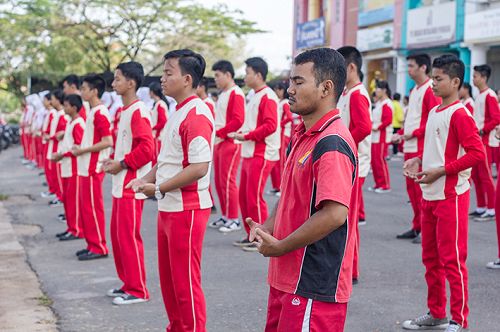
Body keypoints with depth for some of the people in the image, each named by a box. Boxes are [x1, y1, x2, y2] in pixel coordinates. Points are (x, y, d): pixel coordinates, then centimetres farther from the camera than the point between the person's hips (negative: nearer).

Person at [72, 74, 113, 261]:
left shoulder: (100, 113, -16)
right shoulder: (93, 112, 14)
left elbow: (108, 141, -22)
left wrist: (83, 150, -17)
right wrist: (80, 149, 8)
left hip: (93, 168, -10)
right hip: (86, 167, 10)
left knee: (93, 208, -5)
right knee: (86, 207, 13)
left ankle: (99, 248, 2)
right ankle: (92, 244, 20)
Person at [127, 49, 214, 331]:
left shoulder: (196, 115, -18)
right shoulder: (178, 113, 13)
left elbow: (199, 167, -26)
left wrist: (159, 189, -17)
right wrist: (147, 179, 5)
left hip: (187, 210, -10)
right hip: (169, 209, 10)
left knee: (186, 281, -1)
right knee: (169, 278, 18)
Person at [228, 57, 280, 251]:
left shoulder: (267, 97, -12)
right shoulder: (255, 96, 17)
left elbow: (270, 126, -21)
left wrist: (246, 136, -16)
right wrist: (240, 134, 7)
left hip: (262, 155, -10)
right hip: (249, 154, 10)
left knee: (254, 197, -8)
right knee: (244, 196, 12)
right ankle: (251, 235, 20)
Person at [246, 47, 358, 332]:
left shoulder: (332, 143, -20)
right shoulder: (302, 136, 13)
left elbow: (334, 214, -29)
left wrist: (279, 247, -18)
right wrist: (269, 228, 6)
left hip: (314, 287, -10)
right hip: (288, 277, 10)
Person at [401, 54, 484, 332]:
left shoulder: (459, 114, -14)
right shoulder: (433, 112, 13)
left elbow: (477, 153, -21)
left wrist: (439, 171, -21)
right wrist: (419, 161, 6)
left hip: (451, 196, -9)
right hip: (430, 195, 9)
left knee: (452, 259, -4)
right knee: (431, 258, 15)